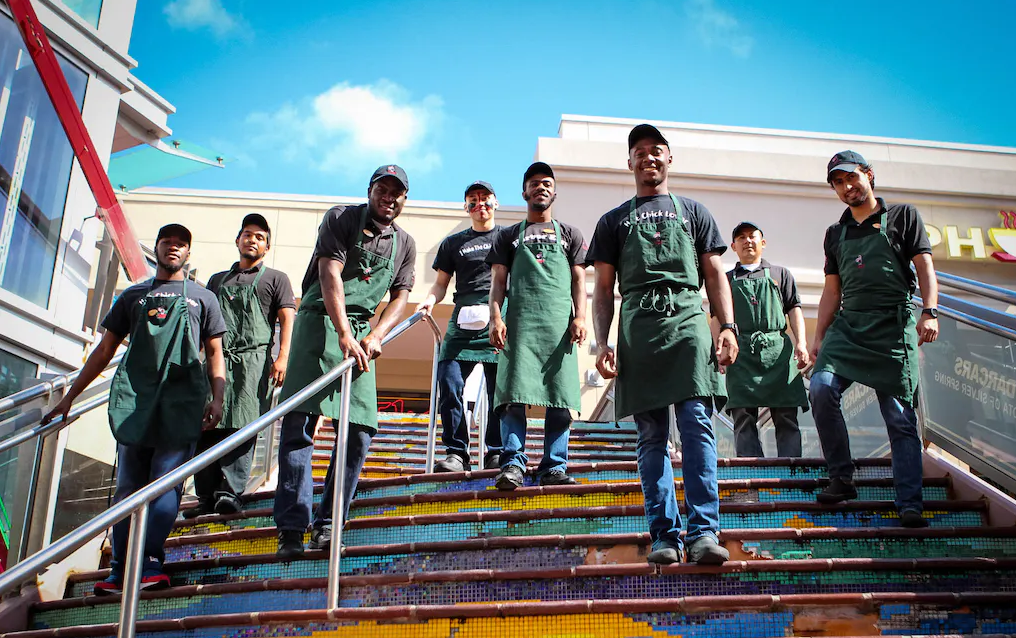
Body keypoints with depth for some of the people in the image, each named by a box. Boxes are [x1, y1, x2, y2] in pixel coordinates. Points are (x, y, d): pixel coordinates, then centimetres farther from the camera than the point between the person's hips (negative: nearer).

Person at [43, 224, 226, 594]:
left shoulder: (202, 298, 16)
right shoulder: (133, 296, 21)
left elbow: (214, 354, 11)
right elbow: (105, 350, 20)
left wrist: (217, 398, -4)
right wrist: (70, 396, 15)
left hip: (182, 400, -2)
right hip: (134, 397, 2)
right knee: (128, 485, -1)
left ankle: (150, 564, -14)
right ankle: (121, 570, 0)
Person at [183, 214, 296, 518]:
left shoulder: (275, 278, 15)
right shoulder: (218, 280, 27)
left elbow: (287, 319, 2)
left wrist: (282, 358, -12)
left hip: (254, 359, -4)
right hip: (217, 359, 4)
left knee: (242, 426, -12)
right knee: (208, 426, -3)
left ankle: (230, 492, -14)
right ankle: (207, 496, 0)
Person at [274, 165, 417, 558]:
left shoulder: (404, 244, 14)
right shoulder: (341, 219, -1)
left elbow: (400, 297, 10)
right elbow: (329, 273, -12)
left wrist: (375, 335, -10)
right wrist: (344, 335, -23)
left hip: (362, 334, 5)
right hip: (321, 322, -4)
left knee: (359, 430, -4)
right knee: (299, 421, -12)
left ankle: (328, 526, 3)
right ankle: (291, 528, -11)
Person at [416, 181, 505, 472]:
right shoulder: (453, 243, 22)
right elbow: (441, 283, 20)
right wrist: (430, 300, -3)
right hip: (463, 320, 2)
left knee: (500, 388, -4)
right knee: (449, 383, -11)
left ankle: (496, 453, 4)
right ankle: (456, 452, -6)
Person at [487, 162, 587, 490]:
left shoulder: (570, 234, 21)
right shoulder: (508, 235, 20)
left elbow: (578, 281, 13)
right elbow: (498, 281, 11)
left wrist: (579, 316, -3)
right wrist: (495, 318, -4)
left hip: (559, 323, 1)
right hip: (519, 322, -1)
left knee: (560, 395, -5)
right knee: (513, 393, -11)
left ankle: (554, 467, -2)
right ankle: (513, 464, -13)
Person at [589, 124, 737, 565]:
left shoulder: (693, 212, 21)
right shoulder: (614, 221, 20)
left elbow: (714, 274, 14)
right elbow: (603, 288, 14)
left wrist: (727, 326, -1)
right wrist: (602, 343, 1)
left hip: (687, 319, -1)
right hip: (637, 326, 1)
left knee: (697, 424, -13)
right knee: (651, 435, -1)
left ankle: (703, 532, -15)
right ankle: (664, 535, 1)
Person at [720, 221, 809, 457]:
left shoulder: (780, 274, 23)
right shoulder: (727, 279, 23)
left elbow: (794, 310, 14)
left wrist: (801, 343, -2)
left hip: (778, 349, 0)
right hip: (741, 353, 0)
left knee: (786, 417, -8)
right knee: (744, 418, -10)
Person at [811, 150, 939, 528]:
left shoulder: (902, 216, 10)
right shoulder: (835, 234, 21)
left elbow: (924, 266, 2)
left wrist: (930, 312, -13)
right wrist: (819, 337, 13)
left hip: (894, 326, -3)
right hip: (847, 325, 3)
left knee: (901, 417, -6)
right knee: (821, 387, -20)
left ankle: (910, 504, -3)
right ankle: (841, 478, -7)